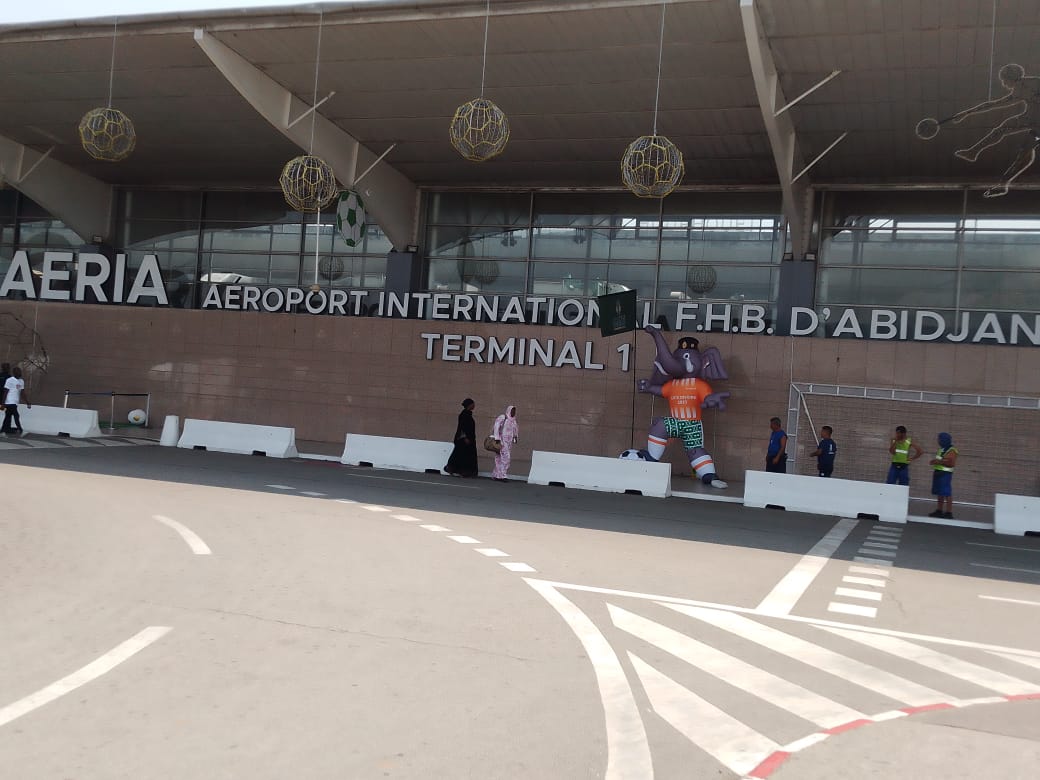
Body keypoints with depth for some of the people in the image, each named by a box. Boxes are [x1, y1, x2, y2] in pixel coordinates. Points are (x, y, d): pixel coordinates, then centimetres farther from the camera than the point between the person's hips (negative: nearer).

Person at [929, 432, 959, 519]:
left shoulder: (951, 451, -12)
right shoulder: (942, 449, 17)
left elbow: (951, 463, -21)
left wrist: (939, 462, -21)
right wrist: (934, 461, 8)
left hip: (945, 474, -10)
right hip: (938, 472, 10)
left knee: (947, 493, -10)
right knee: (939, 493, 12)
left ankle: (949, 512, -9)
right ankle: (939, 511, 17)